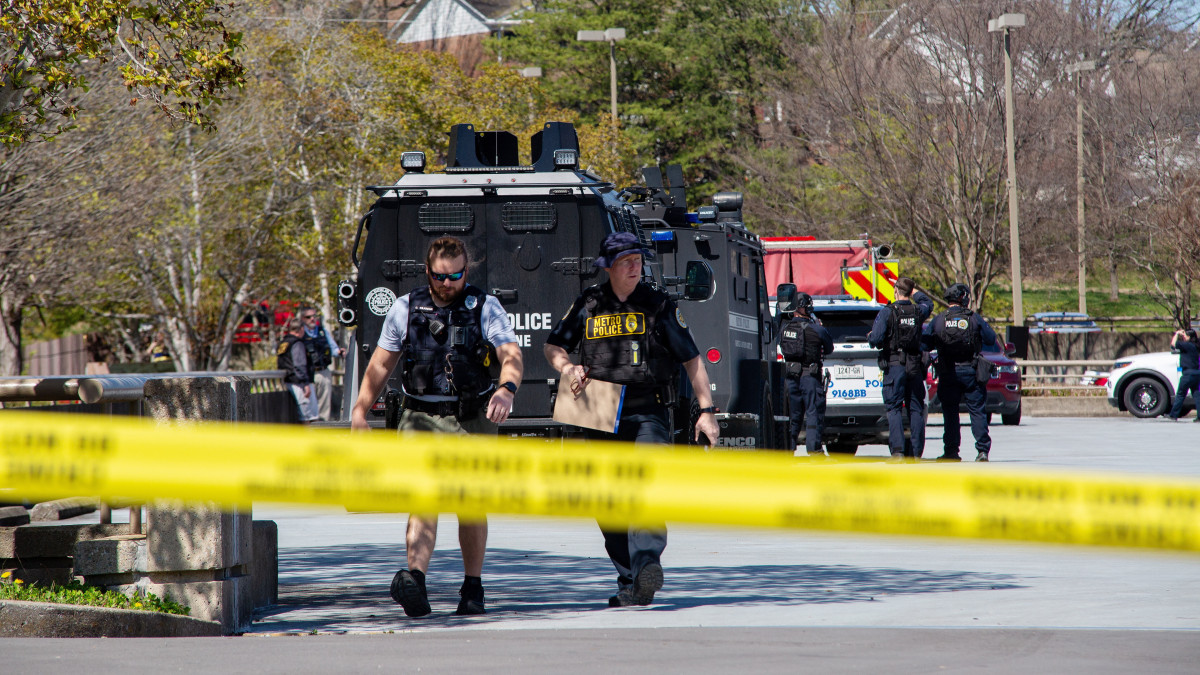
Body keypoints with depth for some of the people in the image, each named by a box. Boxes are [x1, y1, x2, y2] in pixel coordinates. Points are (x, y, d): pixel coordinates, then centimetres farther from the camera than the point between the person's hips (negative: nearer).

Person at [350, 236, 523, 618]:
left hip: (472, 419, 0)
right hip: (421, 419, 0)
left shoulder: (485, 308, 1)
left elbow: (511, 354, -13)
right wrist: (360, 409, 10)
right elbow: (381, 363, 15)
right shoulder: (405, 309, 7)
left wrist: (507, 388, -33)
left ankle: (473, 588, 19)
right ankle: (415, 581, -32)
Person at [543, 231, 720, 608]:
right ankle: (629, 581, 14)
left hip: (648, 415, -3)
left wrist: (706, 411, 0)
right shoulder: (588, 306, 10)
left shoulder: (659, 306, 5)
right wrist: (568, 368, -2)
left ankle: (647, 561, -39)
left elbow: (691, 360, 7)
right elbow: (553, 346, 21)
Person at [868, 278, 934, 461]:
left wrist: (870, 337, 9)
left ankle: (898, 451, -13)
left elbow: (875, 339, -14)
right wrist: (913, 290, 37)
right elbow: (928, 303, 28)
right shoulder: (918, 311, 3)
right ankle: (916, 451, 7)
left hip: (894, 365, -3)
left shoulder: (886, 313, -10)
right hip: (915, 366, 3)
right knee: (916, 409, 9)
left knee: (894, 409, -2)